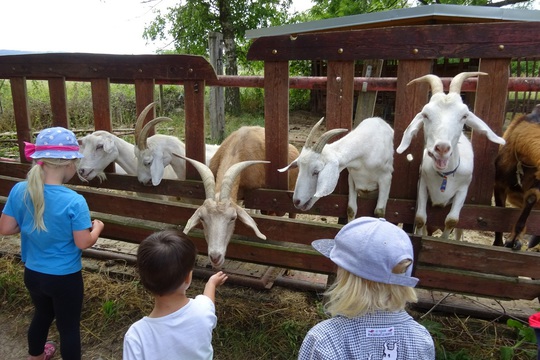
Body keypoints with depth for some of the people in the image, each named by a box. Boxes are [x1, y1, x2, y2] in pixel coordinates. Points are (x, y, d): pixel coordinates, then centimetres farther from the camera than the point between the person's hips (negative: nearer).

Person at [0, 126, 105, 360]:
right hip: (65, 278, -6)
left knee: (42, 314, 31)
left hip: (32, 274, 6)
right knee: (69, 326, 15)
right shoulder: (74, 201, -28)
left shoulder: (19, 191, -12)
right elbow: (83, 243, -21)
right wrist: (97, 227, -2)